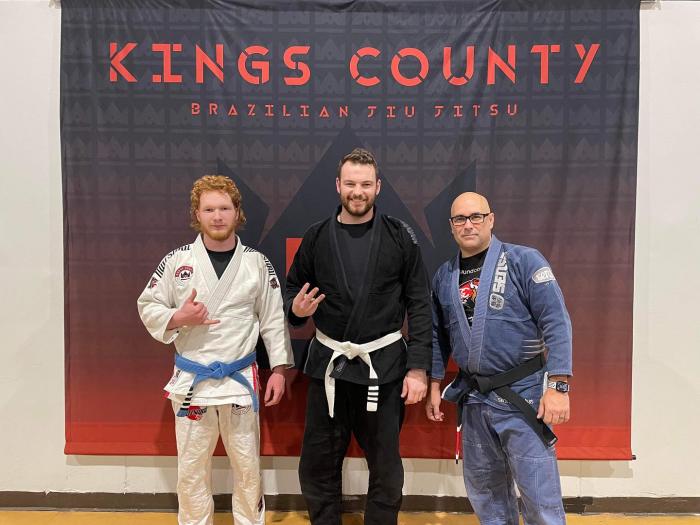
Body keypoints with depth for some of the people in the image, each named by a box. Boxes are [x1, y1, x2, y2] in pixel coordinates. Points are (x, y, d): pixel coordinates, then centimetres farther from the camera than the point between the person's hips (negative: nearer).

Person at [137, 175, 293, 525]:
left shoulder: (256, 262, -3)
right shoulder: (177, 260, -4)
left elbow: (274, 318, 1)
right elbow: (147, 307, 3)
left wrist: (278, 368, -1)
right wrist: (179, 318, -16)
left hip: (240, 378, 0)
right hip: (191, 379, 0)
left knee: (247, 465, 14)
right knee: (191, 467, 14)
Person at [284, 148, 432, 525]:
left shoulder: (400, 237, -3)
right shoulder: (316, 237, 2)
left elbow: (419, 305, -3)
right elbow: (292, 290, 11)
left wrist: (418, 367, -8)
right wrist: (297, 309, -12)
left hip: (384, 366, -1)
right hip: (328, 365, 2)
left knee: (386, 469, 11)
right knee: (317, 466, 12)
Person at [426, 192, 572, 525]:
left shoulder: (524, 261, -9)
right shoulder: (444, 276, 7)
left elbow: (556, 323, -14)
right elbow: (438, 335, 16)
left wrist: (558, 386, -19)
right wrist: (434, 385, 14)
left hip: (522, 394, -5)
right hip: (473, 397, 5)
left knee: (539, 492, 1)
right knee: (483, 488, 18)